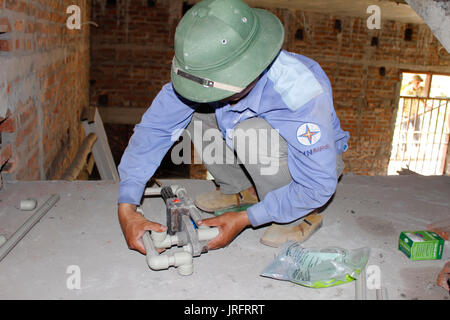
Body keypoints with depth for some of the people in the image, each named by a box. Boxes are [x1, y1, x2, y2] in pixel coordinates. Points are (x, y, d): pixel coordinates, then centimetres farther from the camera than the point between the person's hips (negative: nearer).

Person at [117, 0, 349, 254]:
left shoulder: (301, 91, -37)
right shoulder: (208, 70, -23)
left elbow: (318, 186, -31)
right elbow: (154, 127, -19)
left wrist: (245, 219, -30)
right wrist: (127, 209, -26)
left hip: (315, 162, -5)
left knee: (251, 132, -37)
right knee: (189, 107, -13)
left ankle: (301, 216, -10)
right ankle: (243, 191, 2)